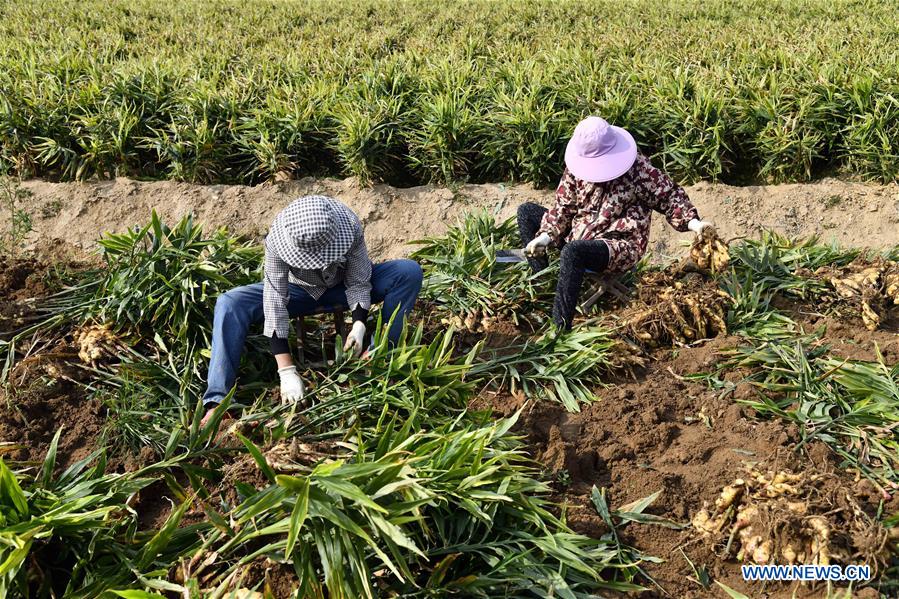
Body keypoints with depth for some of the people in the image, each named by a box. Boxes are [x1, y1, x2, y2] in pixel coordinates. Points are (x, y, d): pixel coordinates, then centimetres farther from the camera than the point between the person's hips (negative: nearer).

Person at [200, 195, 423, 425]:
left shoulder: (349, 228, -32)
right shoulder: (278, 239, -34)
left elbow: (358, 282, -19)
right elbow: (275, 301, -35)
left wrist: (359, 324, -36)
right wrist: (287, 371, -39)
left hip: (342, 287, 1)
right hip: (298, 290, 0)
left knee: (409, 272, -24)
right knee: (229, 303, -25)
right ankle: (218, 401, -28)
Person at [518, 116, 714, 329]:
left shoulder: (638, 168, -12)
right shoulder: (577, 167, 0)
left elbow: (670, 196, -5)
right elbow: (563, 206, 3)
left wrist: (693, 223, -19)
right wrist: (546, 236, -12)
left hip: (620, 247, -7)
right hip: (578, 235, 7)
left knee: (572, 252, -38)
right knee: (526, 211, -1)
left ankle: (561, 328, -34)